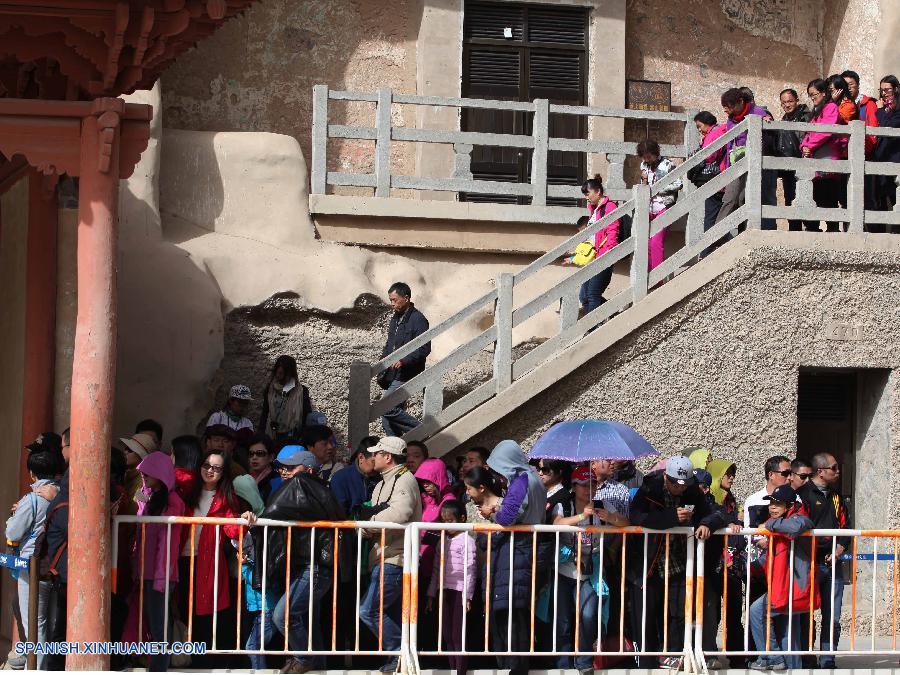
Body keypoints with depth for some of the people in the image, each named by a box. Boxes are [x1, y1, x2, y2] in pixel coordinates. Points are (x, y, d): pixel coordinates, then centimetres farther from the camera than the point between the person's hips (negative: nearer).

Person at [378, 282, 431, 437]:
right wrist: (384, 356, 9)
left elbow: (424, 348, -18)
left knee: (387, 409, -16)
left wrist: (404, 360, -28)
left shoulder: (417, 320, -13)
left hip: (406, 375, -9)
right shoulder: (396, 318, 15)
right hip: (392, 374, 9)